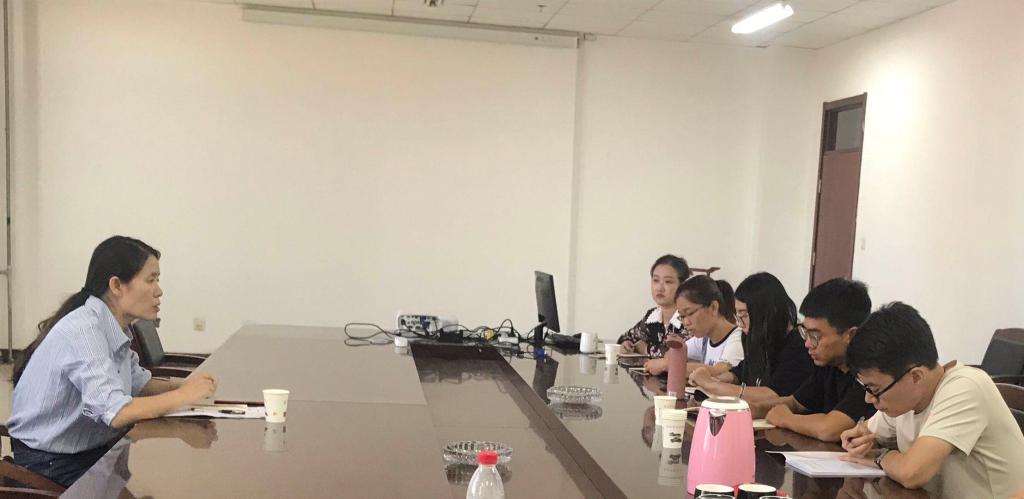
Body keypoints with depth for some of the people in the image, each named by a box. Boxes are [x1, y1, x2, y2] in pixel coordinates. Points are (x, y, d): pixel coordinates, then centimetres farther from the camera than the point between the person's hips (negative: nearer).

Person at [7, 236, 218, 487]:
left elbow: (140, 384, 11)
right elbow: (115, 412, -32)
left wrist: (182, 385, -7)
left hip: (94, 448, 7)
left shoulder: (113, 328, 1)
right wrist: (183, 395, -22)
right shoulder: (82, 329, -24)